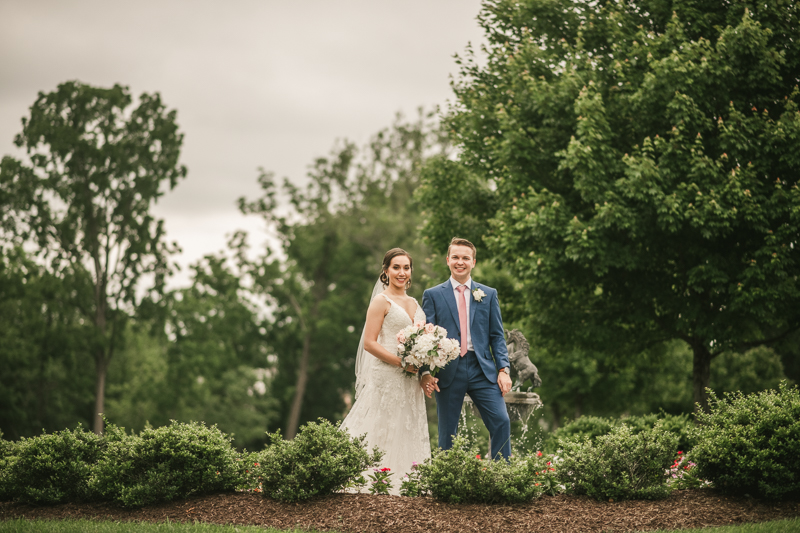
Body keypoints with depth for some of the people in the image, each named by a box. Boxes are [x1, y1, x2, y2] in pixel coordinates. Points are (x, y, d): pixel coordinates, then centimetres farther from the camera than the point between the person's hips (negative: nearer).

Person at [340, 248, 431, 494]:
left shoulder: (414, 303, 17)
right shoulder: (382, 301, -5)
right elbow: (370, 343, -12)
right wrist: (402, 362, -17)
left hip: (410, 381, 7)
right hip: (386, 378, -7)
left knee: (408, 436, 5)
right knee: (383, 434, -9)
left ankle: (402, 487, 7)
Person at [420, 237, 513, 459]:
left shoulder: (488, 294, 12)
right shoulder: (433, 295, 7)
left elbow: (497, 335, 11)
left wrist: (504, 369, -2)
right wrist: (425, 372, -9)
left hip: (482, 369, 1)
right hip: (449, 372, -1)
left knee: (501, 421, -10)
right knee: (447, 432, 3)